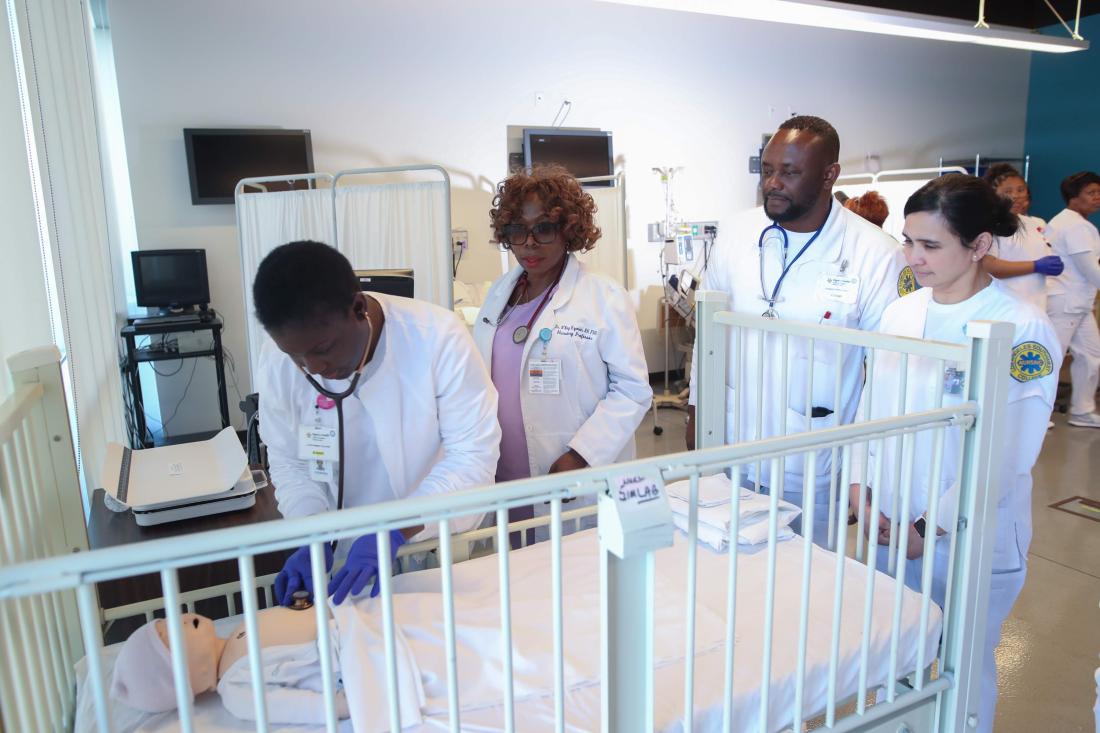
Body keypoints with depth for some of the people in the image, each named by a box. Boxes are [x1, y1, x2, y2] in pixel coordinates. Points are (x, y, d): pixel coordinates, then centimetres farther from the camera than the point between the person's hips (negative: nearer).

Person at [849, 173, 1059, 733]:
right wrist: (861, 490, -4)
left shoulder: (1023, 329, -15)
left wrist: (931, 528, -15)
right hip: (887, 530, 5)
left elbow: (1006, 456, -17)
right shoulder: (900, 313, 2)